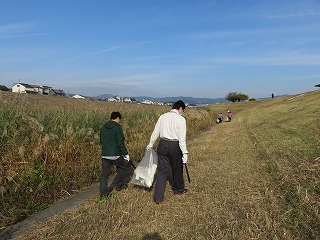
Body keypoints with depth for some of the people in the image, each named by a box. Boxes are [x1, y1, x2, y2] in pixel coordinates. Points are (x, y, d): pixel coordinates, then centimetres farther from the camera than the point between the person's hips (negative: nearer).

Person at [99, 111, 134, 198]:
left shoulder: (103, 128, 13)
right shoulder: (117, 127, -10)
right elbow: (121, 142, -15)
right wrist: (126, 154, -10)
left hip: (105, 155, 7)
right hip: (116, 155, -6)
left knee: (104, 174, 16)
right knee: (128, 169, 12)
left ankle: (103, 193, 19)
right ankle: (117, 184, 4)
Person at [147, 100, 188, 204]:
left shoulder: (162, 117, 5)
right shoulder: (180, 119, -10)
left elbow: (155, 133, 10)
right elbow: (182, 138, -14)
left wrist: (150, 145, 22)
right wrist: (184, 153, -11)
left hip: (163, 145, 4)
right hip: (175, 146, -4)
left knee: (162, 170, 8)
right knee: (177, 169, 18)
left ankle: (158, 197, 9)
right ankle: (179, 189, 40)